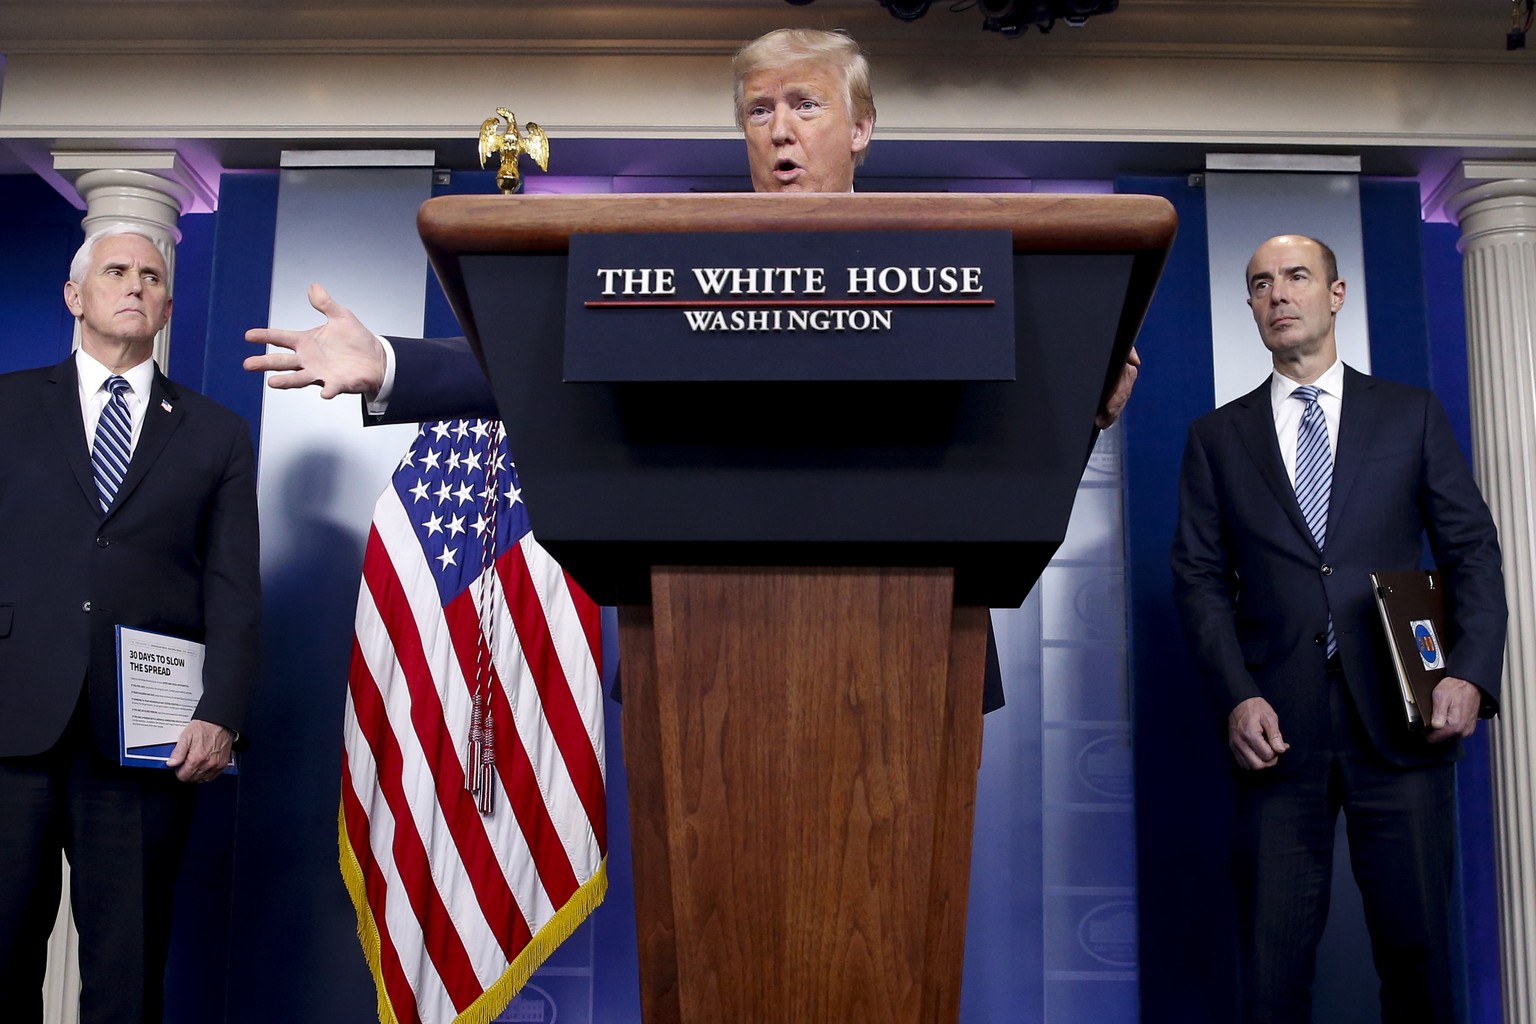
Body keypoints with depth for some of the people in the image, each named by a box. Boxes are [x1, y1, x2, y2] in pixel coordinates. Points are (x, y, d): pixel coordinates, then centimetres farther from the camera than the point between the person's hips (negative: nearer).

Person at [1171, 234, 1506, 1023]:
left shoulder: (1410, 413, 11)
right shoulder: (1216, 436, 11)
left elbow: (1472, 549, 7)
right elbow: (1200, 579, 5)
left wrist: (1471, 672, -8)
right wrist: (1237, 698, -8)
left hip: (1401, 720, 0)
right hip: (1276, 726, 0)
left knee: (1416, 947, 4)